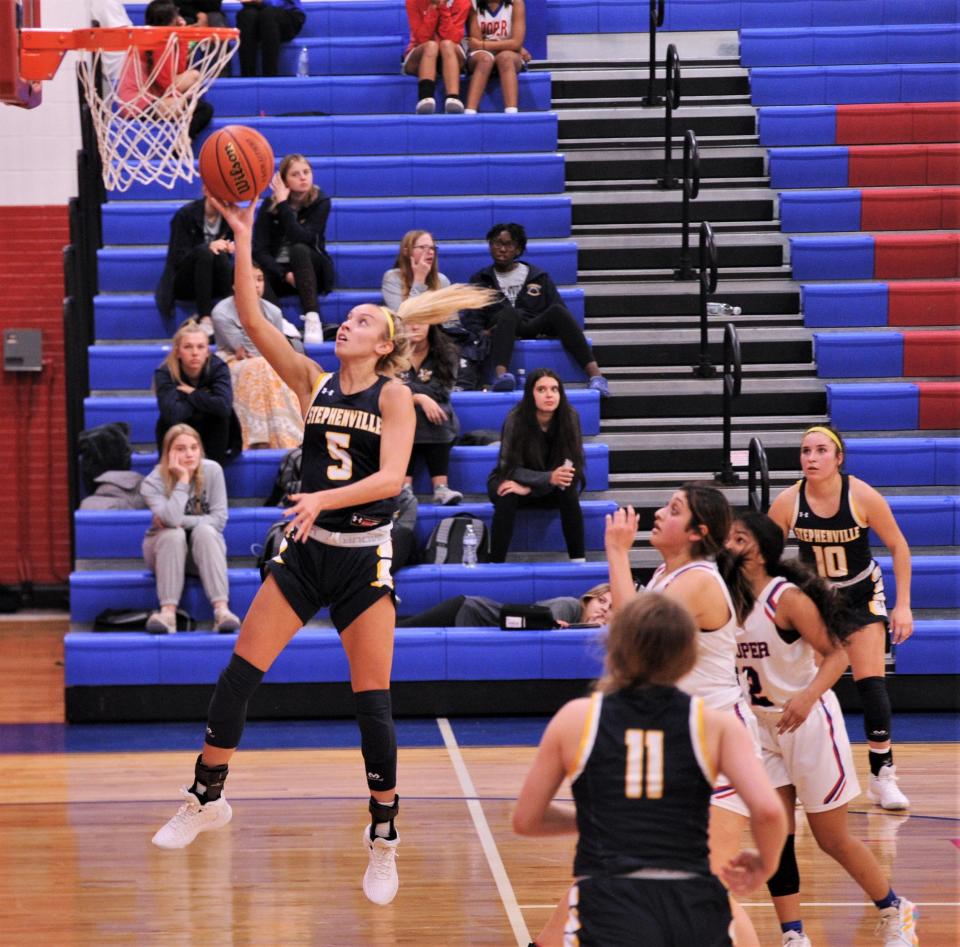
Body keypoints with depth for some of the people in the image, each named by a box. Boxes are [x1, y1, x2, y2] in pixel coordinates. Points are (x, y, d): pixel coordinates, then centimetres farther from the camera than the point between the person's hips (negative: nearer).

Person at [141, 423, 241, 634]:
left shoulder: (212, 470, -11)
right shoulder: (153, 482, -16)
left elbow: (219, 519, -14)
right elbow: (171, 519, -33)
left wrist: (179, 521, -21)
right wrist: (183, 479, -28)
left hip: (205, 550, 1)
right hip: (165, 549, -1)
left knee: (204, 531, -32)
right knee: (174, 534, -33)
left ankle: (221, 609, -44)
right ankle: (168, 612, -44)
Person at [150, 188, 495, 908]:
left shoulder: (394, 395, -6)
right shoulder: (313, 382, 6)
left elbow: (392, 477, -19)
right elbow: (252, 318, -2)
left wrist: (325, 498, -33)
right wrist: (243, 238, -9)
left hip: (364, 558, -4)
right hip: (305, 552, 4)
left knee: (373, 703, -3)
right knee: (240, 671, -1)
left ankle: (384, 840, 9)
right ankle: (208, 799, 13)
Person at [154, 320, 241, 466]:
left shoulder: (218, 367, -20)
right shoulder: (164, 374, -22)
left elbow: (224, 405, -37)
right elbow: (171, 413, -38)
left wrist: (192, 394, -26)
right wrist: (203, 398, -26)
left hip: (214, 440, 1)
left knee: (219, 411, -27)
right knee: (168, 421, -30)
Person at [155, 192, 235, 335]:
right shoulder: (185, 214, -9)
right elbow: (178, 258, -13)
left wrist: (227, 249, -19)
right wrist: (208, 246, -29)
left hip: (212, 284, 3)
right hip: (183, 283, -3)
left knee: (221, 257, -30)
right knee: (204, 253, -34)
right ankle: (205, 319, -41)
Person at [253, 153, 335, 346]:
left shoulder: (320, 202, -6)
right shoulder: (270, 205, -2)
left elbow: (302, 239, -22)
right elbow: (259, 250, -9)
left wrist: (283, 204, -20)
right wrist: (284, 274, -25)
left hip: (311, 272, -1)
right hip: (277, 270, 1)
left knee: (299, 250, -36)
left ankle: (312, 320, -46)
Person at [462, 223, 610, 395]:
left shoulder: (538, 276, 24)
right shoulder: (480, 280, 24)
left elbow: (559, 312, 15)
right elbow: (471, 317, 12)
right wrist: (480, 333, -11)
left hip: (535, 329, 1)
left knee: (557, 310, -31)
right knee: (508, 312, -37)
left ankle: (594, 374, -45)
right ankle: (500, 374, -63)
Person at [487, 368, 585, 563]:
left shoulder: (569, 417, -20)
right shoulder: (516, 418, -24)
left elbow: (571, 466, -19)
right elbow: (511, 468, -23)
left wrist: (529, 488, -31)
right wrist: (549, 478, -41)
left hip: (550, 489, 2)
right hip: (511, 482, -2)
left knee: (568, 492, -30)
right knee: (507, 496, -34)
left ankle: (578, 560, -25)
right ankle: (496, 563, -32)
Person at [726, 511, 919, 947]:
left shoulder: (788, 597, -20)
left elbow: (836, 654, -21)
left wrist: (808, 697, -36)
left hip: (809, 725, -6)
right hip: (763, 727, 6)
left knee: (832, 838, 4)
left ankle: (895, 911, 25)